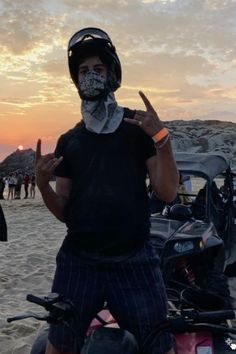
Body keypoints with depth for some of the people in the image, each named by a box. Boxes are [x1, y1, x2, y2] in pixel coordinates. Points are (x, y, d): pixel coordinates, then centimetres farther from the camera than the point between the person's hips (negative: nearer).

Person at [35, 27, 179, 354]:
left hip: (134, 260, -2)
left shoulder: (139, 126, 4)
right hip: (78, 261, 3)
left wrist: (161, 138, -17)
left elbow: (168, 193, -4)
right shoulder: (68, 141, 11)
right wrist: (42, 182, -10)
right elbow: (63, 212, 9)